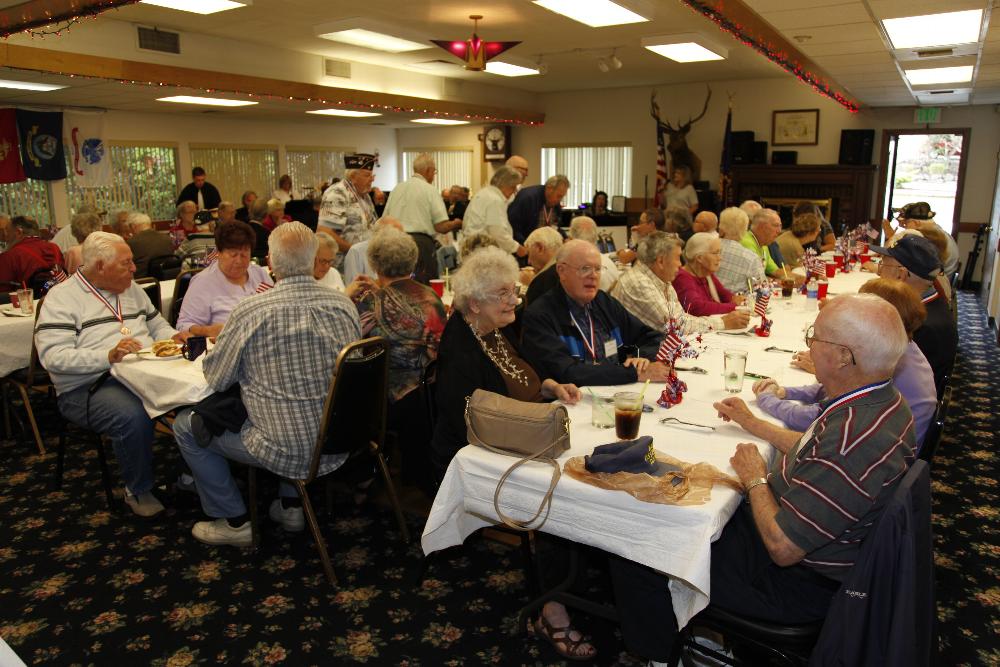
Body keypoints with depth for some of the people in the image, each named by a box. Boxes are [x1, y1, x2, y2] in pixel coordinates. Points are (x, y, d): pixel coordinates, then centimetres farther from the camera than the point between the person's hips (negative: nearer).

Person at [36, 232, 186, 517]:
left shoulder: (132, 289, 17)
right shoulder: (61, 298, -3)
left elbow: (157, 324, 28)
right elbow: (52, 356, -14)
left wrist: (173, 337, 4)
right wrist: (108, 356, -26)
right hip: (88, 388, -6)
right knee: (134, 416, -36)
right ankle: (138, 491, -9)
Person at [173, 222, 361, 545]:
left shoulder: (250, 311, -18)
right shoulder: (345, 305, -4)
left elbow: (215, 379, -5)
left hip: (287, 453, -5)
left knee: (185, 425, 16)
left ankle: (234, 522, 23)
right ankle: (291, 505, 36)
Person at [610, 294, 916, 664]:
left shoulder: (852, 439, -37)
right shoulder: (885, 401, -5)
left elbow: (782, 547, -30)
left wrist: (754, 479, -14)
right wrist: (755, 424, 18)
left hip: (797, 581, -10)